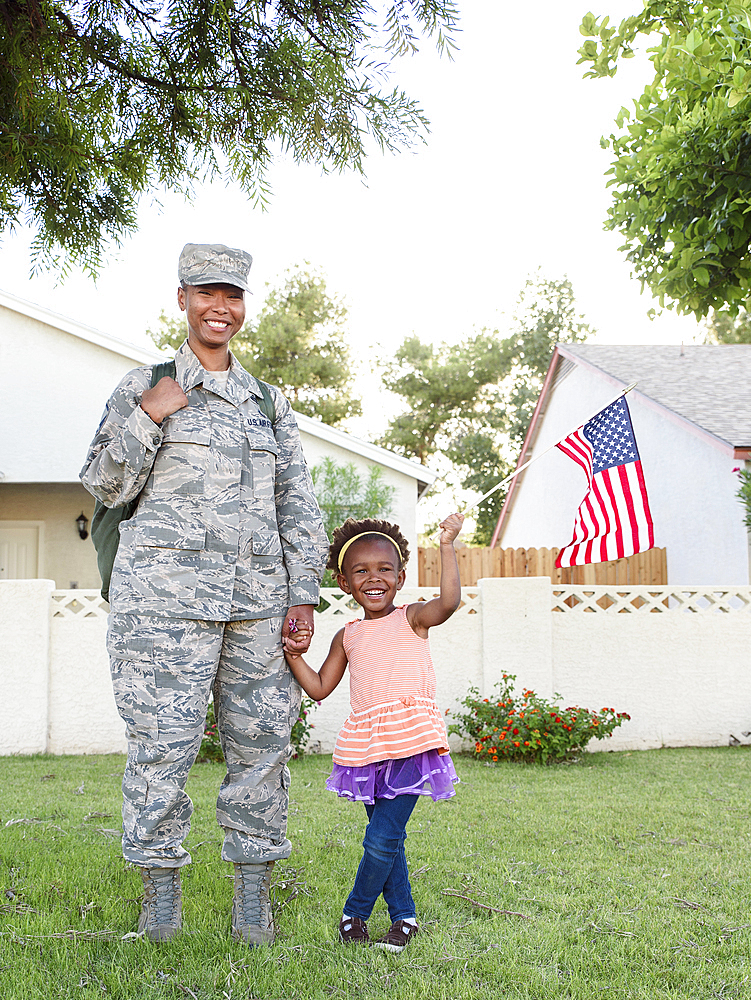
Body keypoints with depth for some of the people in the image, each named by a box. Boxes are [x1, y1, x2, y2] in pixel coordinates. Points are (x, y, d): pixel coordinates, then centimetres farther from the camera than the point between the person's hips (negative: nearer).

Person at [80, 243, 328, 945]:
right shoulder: (143, 388, 8)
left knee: (261, 740, 2)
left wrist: (303, 594, 6)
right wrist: (148, 417, -9)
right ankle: (160, 887, 8)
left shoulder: (269, 402, 17)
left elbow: (298, 506, 15)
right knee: (163, 737, -6)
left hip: (257, 596, 4)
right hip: (167, 591, -3)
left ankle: (253, 890, 13)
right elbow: (106, 486, 4)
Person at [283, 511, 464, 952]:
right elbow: (319, 687, 15)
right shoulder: (348, 637, 14)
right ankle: (404, 916, 28)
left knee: (383, 837, -7)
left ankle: (356, 911, 14)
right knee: (387, 837, 13)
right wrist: (294, 654, 2)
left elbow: (449, 601, -19)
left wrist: (447, 546, -21)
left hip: (410, 744, -5)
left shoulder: (412, 619, 1)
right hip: (369, 747, 5)